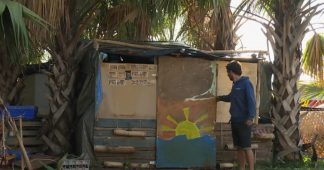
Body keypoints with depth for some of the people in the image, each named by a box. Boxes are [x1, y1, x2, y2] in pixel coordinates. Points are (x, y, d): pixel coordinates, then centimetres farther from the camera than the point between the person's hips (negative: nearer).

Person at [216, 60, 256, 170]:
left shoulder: (246, 83, -10)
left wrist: (250, 117, -27)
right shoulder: (235, 84, 15)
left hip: (244, 121, -8)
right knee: (239, 147, 9)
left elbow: (251, 101, -17)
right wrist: (220, 98, 47)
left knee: (246, 147, -8)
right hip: (235, 120, 8)